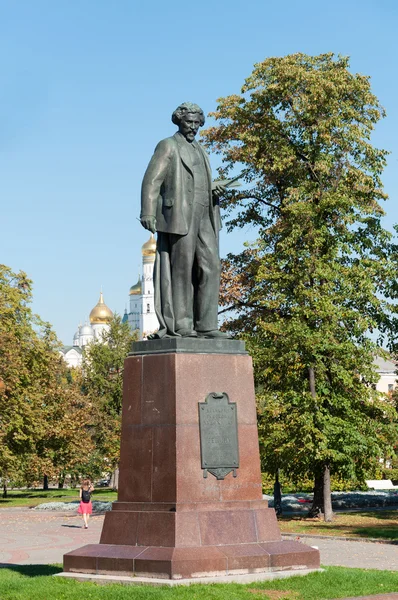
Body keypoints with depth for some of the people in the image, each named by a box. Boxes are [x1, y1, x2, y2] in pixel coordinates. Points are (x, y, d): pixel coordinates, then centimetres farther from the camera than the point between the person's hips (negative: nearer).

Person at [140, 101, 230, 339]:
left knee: (211, 267, -1)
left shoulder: (200, 150, 25)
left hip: (204, 217, 7)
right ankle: (180, 325, -4)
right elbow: (152, 180, -7)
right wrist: (148, 213, -20)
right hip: (180, 216, -7)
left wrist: (214, 188, 6)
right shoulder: (168, 146, 3)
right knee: (182, 270, -7)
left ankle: (206, 324, 0)